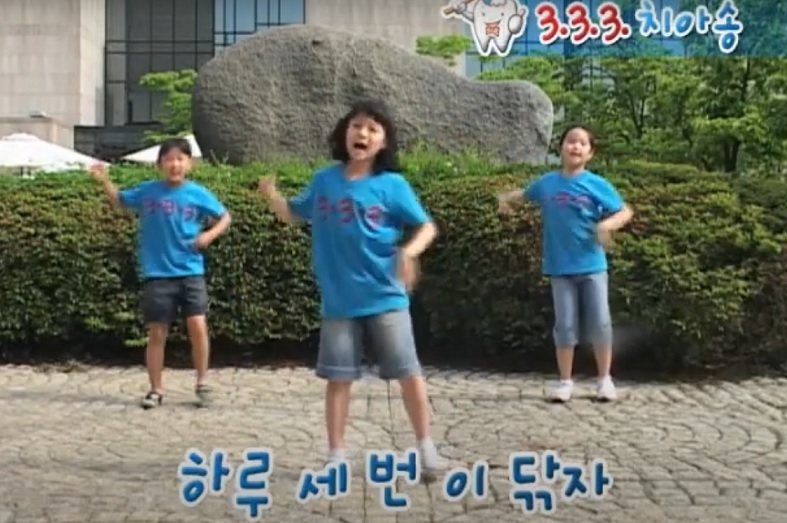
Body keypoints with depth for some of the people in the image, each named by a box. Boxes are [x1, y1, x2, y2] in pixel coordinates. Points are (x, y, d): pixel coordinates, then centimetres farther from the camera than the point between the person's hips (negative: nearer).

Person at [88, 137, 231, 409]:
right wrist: (104, 180, 2)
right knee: (157, 334, 5)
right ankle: (156, 390, 17)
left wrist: (210, 234, -7)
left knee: (197, 326, -11)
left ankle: (202, 384, 7)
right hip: (157, 275, 1)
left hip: (190, 272, -1)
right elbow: (119, 199, 19)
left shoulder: (198, 194, -1)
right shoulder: (147, 191, 3)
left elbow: (224, 216, 10)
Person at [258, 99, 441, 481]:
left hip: (385, 297, -2)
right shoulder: (324, 180, 4)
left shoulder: (392, 185, -5)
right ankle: (335, 457, 17)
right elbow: (295, 215, 18)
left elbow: (427, 226, 0)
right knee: (338, 377, 7)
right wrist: (272, 196, -3)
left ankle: (426, 447, 19)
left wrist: (409, 251, -20)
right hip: (338, 301, 2)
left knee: (407, 372, 3)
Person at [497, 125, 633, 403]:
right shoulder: (547, 183, 4)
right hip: (560, 267, 1)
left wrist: (607, 224, -19)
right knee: (565, 325, 4)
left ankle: (605, 379, 17)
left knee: (600, 323, 2)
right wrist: (506, 198, 3)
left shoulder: (597, 185, -3)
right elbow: (525, 194, 23)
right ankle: (565, 381, 15)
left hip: (592, 265, -1)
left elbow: (625, 211, 0)